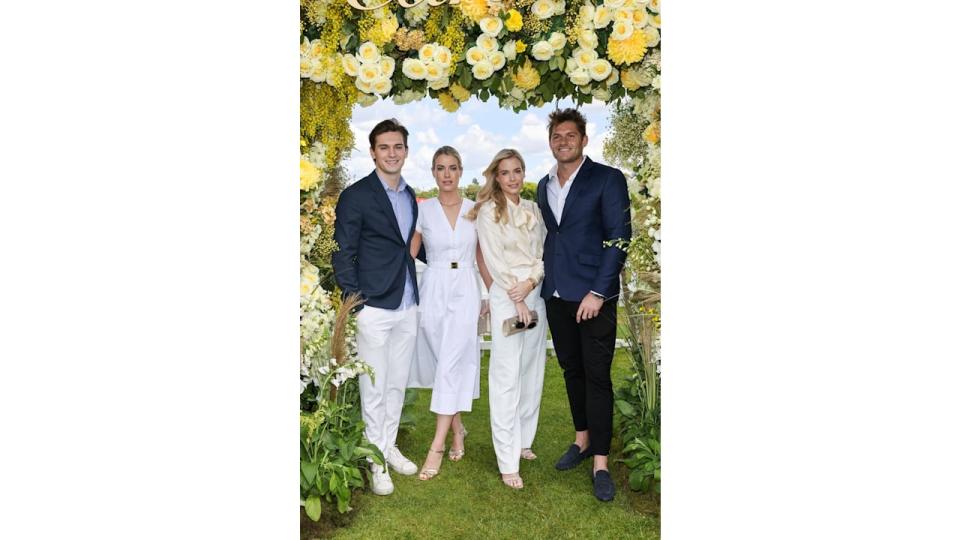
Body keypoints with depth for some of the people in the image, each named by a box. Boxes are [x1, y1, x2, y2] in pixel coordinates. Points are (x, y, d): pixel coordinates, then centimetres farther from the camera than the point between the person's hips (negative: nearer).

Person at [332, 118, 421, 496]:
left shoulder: (410, 196, 13)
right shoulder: (356, 196, -7)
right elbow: (343, 255, -7)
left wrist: (415, 294, 12)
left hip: (407, 306, 6)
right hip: (374, 307, -6)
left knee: (397, 384, 15)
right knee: (375, 388, 4)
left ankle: (389, 447, 31)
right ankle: (376, 461, 19)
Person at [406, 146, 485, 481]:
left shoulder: (475, 210, 5)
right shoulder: (423, 210, 3)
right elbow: (408, 254, 6)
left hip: (464, 290, 0)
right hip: (433, 290, 1)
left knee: (452, 364, -7)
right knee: (443, 362, 7)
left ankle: (437, 446, -2)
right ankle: (457, 427, 29)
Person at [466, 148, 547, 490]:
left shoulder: (533, 210, 12)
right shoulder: (488, 211, -3)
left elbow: (543, 252, 6)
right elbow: (494, 260, -8)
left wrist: (531, 282, -13)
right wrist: (518, 301, -11)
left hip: (536, 296, 6)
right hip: (505, 299, -6)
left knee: (532, 375, 11)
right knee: (506, 379, -4)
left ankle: (522, 441, 26)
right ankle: (508, 462, 1)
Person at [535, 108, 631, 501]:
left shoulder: (608, 179, -5)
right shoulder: (545, 186, 13)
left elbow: (618, 237, -10)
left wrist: (598, 292, -16)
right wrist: (542, 280, 6)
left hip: (593, 294, -5)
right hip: (556, 294, 6)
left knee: (597, 375, -1)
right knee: (572, 370, 15)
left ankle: (600, 462, 9)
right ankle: (582, 439, 31)